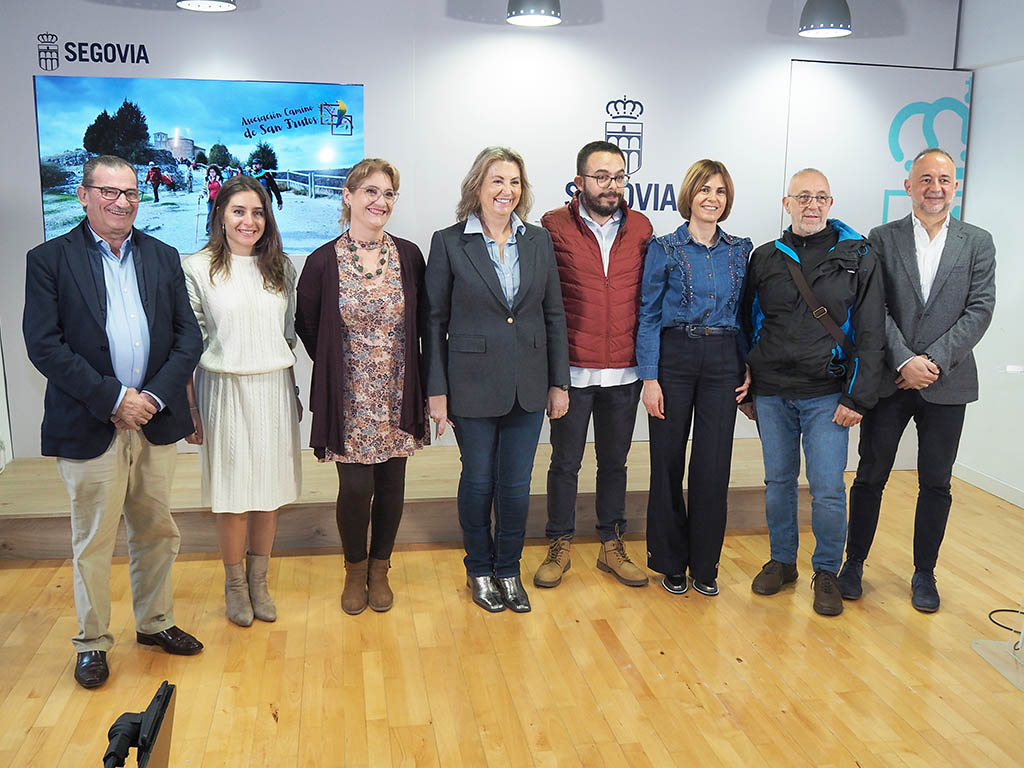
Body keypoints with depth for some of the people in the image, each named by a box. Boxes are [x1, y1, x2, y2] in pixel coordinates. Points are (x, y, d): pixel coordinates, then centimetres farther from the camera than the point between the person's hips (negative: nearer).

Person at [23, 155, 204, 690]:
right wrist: (113, 398, -16)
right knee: (93, 541, 7)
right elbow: (44, 345, -11)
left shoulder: (163, 258, 9)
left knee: (157, 532, 15)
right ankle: (92, 643, 25)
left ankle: (154, 622, 33)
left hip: (155, 422, 4)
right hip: (90, 426, -3)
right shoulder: (50, 259, -2)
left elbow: (188, 335, 4)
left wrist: (155, 396, -9)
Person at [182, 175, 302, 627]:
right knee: (233, 493, 4)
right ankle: (235, 585, 22)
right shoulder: (198, 269, -4)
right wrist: (189, 409, -6)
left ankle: (259, 582, 25)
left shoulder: (281, 267, 8)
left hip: (274, 390, 4)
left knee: (270, 489, 9)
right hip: (225, 391, -3)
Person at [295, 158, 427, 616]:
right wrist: (336, 365, 6)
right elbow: (306, 326, 7)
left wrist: (423, 384, 5)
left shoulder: (408, 256, 1)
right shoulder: (323, 262, -5)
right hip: (349, 397, -2)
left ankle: (379, 569, 29)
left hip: (398, 393, 2)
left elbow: (420, 322, 9)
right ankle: (355, 569, 24)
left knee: (390, 483, 9)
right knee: (356, 487, -3)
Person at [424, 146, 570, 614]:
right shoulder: (448, 242, -4)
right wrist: (437, 390, -6)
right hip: (473, 384, -2)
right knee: (478, 482, 10)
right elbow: (435, 320, -3)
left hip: (528, 385, 3)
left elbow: (554, 315, 8)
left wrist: (559, 382, 5)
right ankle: (479, 570, 31)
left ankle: (509, 570, 29)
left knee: (517, 484, 10)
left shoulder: (538, 241, 5)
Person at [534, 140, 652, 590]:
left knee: (614, 461, 15)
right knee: (565, 462, 8)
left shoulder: (641, 228, 4)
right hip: (573, 369, -3)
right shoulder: (554, 226, -5)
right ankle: (559, 547, 24)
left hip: (624, 370, 3)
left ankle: (612, 546, 29)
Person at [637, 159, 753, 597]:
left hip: (723, 362, 3)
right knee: (668, 462, 3)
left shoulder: (740, 250, 9)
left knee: (714, 466, 3)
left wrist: (749, 367, 4)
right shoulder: (664, 249, -1)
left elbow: (746, 313, 14)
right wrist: (650, 378, -10)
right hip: (674, 357, -2)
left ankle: (705, 565, 18)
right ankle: (671, 562, 19)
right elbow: (648, 316, -3)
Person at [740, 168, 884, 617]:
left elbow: (871, 334, -2)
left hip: (827, 395, -2)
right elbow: (747, 325, 14)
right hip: (770, 394, 3)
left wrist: (857, 397, -8)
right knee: (778, 482, 12)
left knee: (828, 490, -2)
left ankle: (826, 572, 18)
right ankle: (782, 562, 29)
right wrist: (745, 387, 10)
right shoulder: (765, 258, 8)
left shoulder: (857, 257, 1)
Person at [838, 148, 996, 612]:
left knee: (936, 483, 9)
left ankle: (924, 573, 23)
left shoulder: (977, 243, 5)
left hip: (947, 383, 1)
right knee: (870, 477, 7)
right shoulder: (882, 239, 3)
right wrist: (904, 361, -15)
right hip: (889, 380, -1)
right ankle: (854, 563, 22)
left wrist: (934, 360, -13)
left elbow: (979, 310, -3)